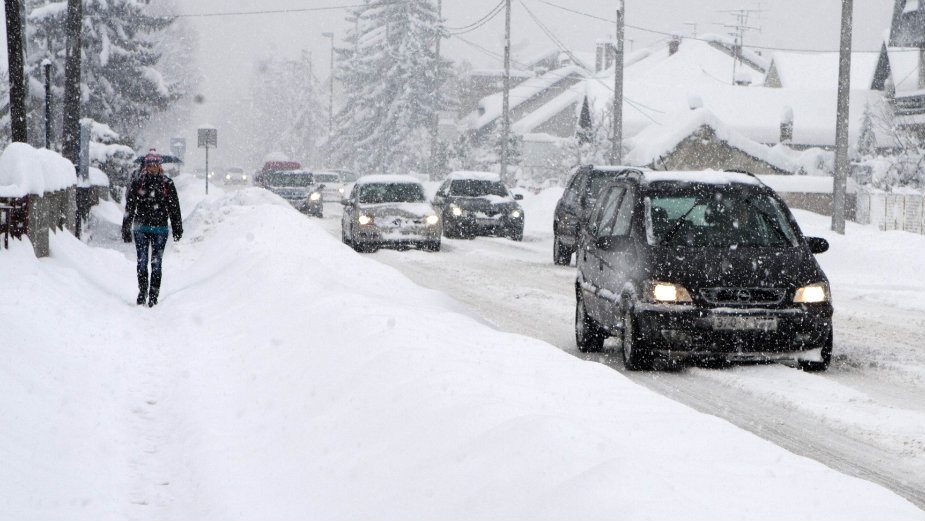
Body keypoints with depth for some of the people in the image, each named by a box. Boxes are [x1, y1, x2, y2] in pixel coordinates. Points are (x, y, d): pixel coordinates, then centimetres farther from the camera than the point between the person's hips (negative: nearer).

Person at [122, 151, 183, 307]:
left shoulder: (167, 183, 3)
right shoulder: (137, 183, 3)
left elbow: (174, 208, 7)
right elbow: (129, 208, 6)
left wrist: (177, 229, 6)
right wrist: (126, 230, 5)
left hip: (160, 229, -1)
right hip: (141, 228, 1)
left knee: (156, 263, 0)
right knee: (142, 262, -1)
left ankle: (153, 295, 5)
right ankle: (142, 292, 11)